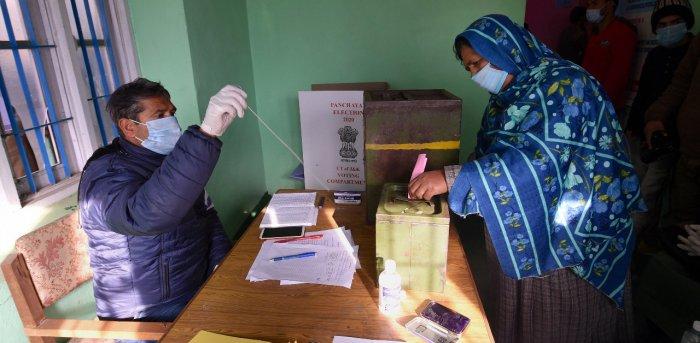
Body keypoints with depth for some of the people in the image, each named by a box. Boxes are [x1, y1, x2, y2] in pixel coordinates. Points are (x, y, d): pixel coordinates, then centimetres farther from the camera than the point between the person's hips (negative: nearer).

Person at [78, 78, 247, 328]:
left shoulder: (168, 160, 7)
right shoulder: (106, 174, -18)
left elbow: (207, 214, 13)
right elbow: (148, 215, -41)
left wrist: (222, 261, -4)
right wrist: (207, 132, -48)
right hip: (149, 315, -7)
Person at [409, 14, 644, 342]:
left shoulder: (564, 84, -17)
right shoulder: (506, 97, 7)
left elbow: (540, 159, -31)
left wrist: (452, 178, -33)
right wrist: (441, 178, -5)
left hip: (566, 243, -7)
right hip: (516, 236, 7)